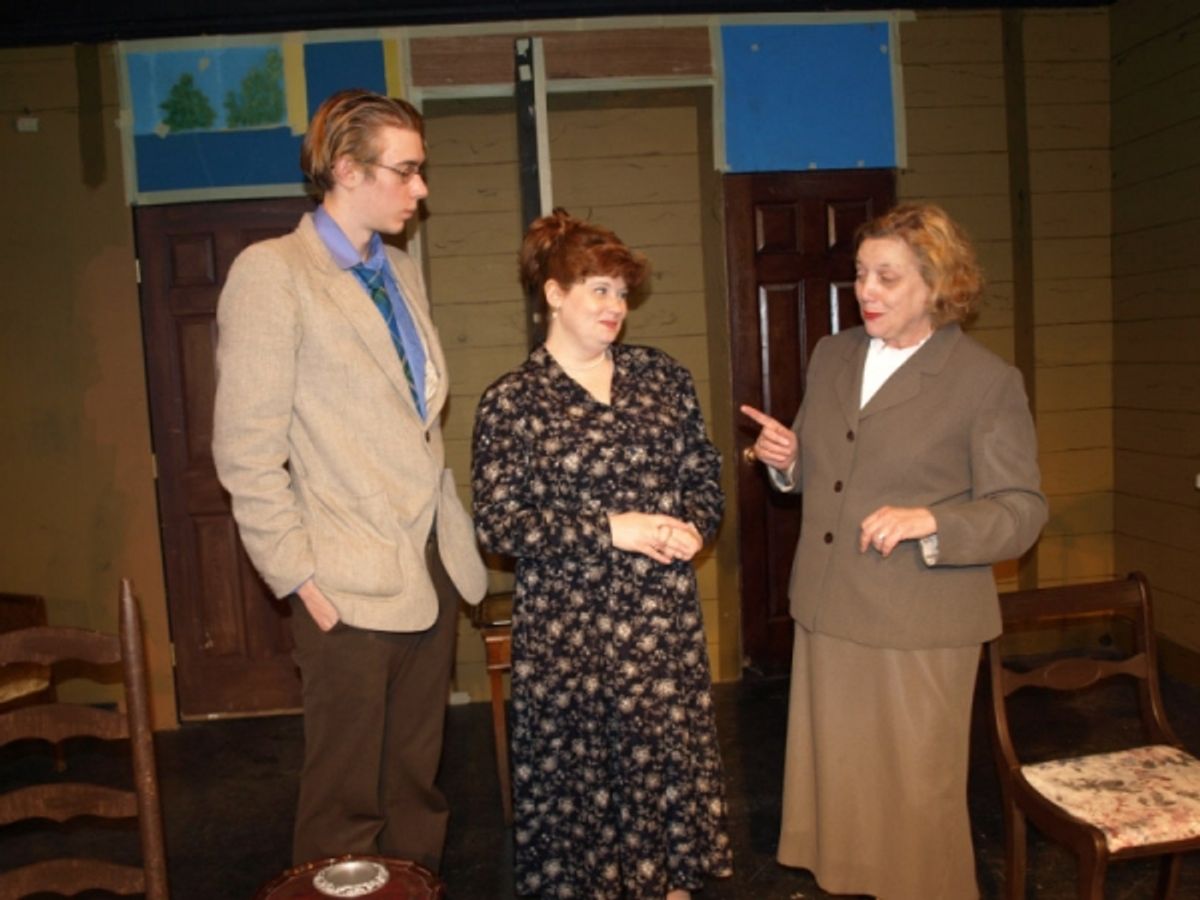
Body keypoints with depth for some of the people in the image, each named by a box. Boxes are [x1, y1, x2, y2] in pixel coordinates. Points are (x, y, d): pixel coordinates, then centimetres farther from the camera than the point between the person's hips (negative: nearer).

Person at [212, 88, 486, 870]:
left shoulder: (402, 273, 14)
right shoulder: (271, 273, -8)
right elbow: (246, 450, -11)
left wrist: (455, 532, 11)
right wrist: (299, 575, -12)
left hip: (433, 564, 6)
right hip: (350, 582, -6)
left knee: (418, 783, 16)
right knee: (347, 801, 8)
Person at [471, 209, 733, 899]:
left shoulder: (663, 377, 7)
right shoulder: (511, 402, -4)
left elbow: (705, 475, 13)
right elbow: (498, 522, -10)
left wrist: (691, 526, -8)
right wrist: (610, 530, -16)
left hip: (664, 616, 4)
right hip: (567, 628, -3)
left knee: (670, 762, 12)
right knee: (575, 773, 8)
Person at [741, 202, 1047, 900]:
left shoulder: (989, 381, -9)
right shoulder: (832, 356, 9)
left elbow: (1021, 512, -9)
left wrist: (930, 520, -26)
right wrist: (788, 460, -2)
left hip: (920, 627, -5)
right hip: (828, 613, 5)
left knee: (914, 796, 8)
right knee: (838, 783, 17)